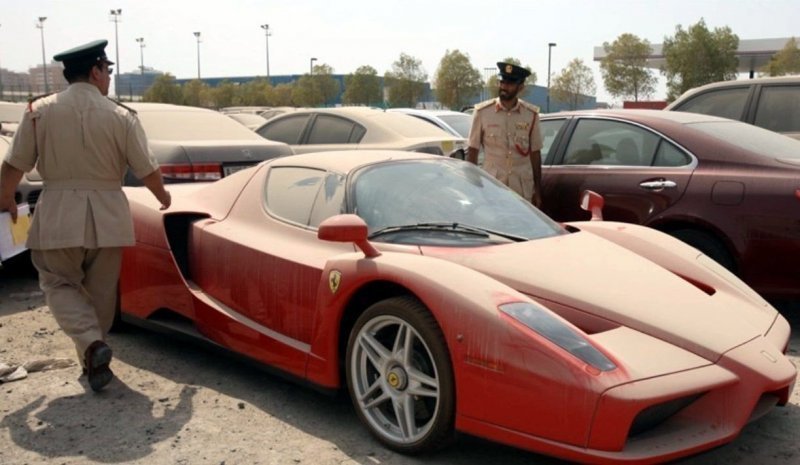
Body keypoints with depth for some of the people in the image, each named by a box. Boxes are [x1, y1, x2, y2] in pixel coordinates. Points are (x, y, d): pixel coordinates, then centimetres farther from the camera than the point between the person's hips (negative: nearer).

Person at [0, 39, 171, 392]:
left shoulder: (39, 111, -3)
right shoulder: (120, 116, -5)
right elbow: (146, 171, -2)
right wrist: (163, 197, 18)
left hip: (58, 214, 0)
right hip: (107, 216, 1)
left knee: (59, 283, 12)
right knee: (101, 290, 15)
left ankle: (91, 343, -10)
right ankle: (93, 359, 26)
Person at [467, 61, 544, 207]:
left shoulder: (531, 114, 4)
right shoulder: (482, 112, -2)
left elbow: (535, 153, 9)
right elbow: (472, 151, 3)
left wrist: (537, 191, 9)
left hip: (523, 191, 2)